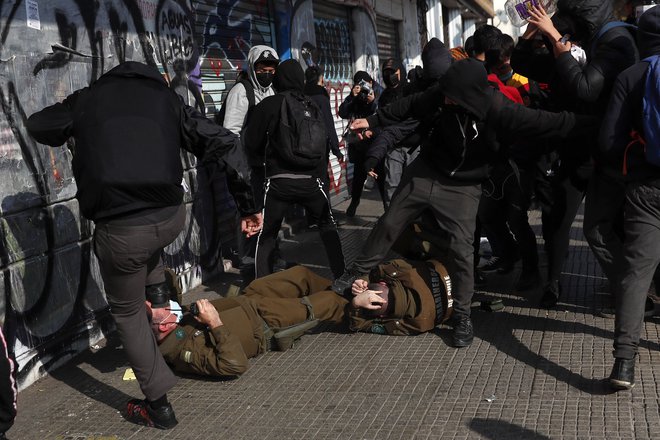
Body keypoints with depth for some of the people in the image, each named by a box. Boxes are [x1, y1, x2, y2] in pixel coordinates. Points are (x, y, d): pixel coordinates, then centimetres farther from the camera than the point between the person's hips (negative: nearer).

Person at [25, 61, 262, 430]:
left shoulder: (87, 99, 13)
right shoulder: (165, 97, 14)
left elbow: (38, 125, 31)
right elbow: (226, 144, 7)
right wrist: (249, 205, 12)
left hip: (119, 229, -2)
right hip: (172, 218, 2)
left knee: (128, 312, 21)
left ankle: (159, 405, 23)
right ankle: (159, 293, 28)